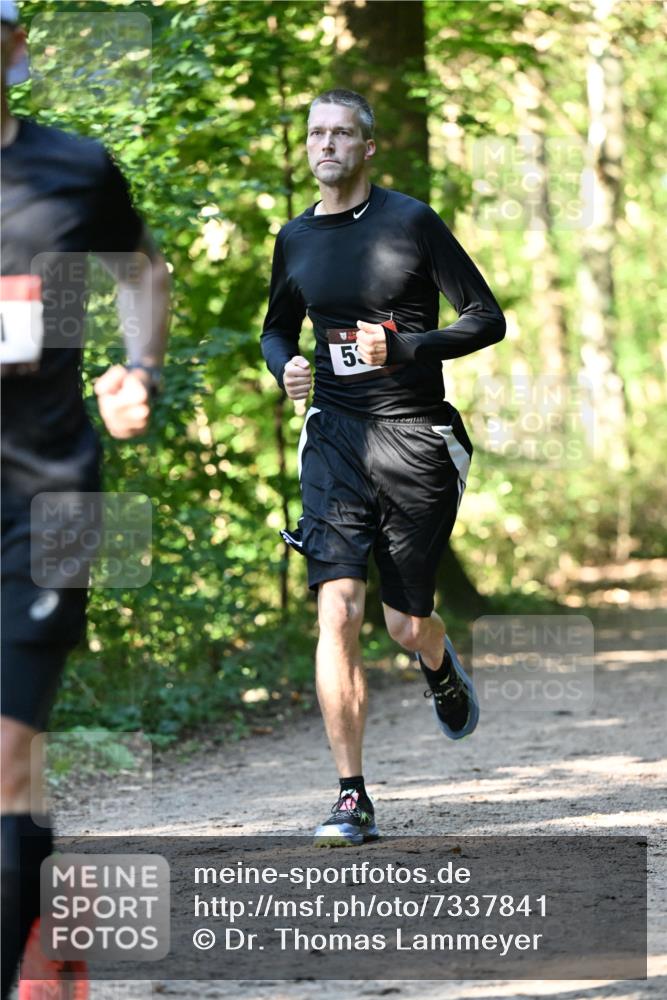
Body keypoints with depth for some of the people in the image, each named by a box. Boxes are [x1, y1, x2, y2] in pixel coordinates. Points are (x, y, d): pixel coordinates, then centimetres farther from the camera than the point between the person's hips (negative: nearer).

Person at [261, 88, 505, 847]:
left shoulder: (411, 223, -5)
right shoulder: (296, 241, 9)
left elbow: (487, 319, -4)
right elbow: (277, 329, 25)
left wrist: (403, 347, -18)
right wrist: (286, 368, 2)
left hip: (416, 438, -2)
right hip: (335, 440, 2)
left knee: (407, 623, 5)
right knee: (337, 608, -15)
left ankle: (440, 667, 46)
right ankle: (352, 799, -14)